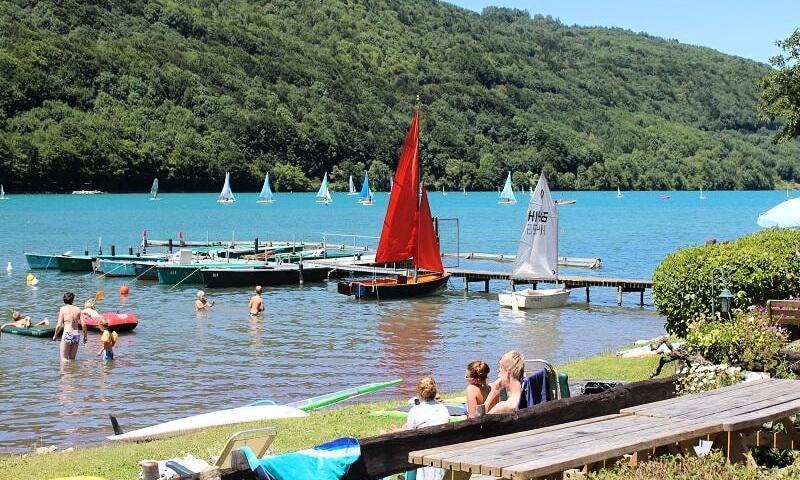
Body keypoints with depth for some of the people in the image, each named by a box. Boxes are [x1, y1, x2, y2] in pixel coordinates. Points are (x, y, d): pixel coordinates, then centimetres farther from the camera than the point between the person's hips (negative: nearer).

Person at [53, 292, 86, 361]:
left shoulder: (63, 309, -2)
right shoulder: (78, 309, 6)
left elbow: (59, 325, -6)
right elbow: (83, 325, 2)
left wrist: (55, 335, 9)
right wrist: (85, 336, 14)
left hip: (67, 334, -4)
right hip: (76, 334, 4)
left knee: (64, 359, 1)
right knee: (72, 359, 14)